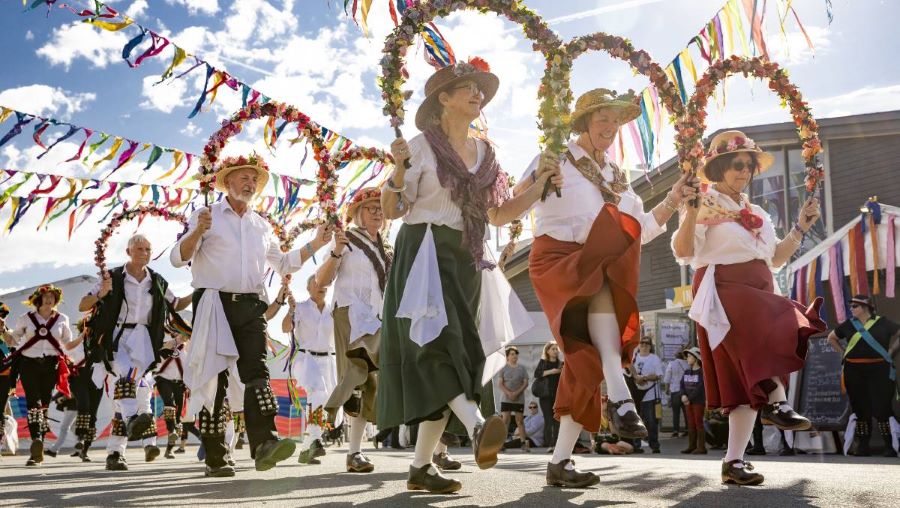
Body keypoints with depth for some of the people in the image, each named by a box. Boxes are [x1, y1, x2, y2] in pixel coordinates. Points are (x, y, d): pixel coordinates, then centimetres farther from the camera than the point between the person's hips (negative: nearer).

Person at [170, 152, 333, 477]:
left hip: (251, 306, 3)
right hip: (214, 304, -3)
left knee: (256, 373, -14)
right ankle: (215, 459, 5)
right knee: (214, 380, -1)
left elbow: (283, 263, 29)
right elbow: (178, 258, -4)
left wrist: (315, 245, 16)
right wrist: (198, 231, -23)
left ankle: (263, 444, -26)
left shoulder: (262, 226, 20)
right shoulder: (207, 216, 6)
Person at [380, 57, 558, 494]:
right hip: (425, 253, -5)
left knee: (453, 353, 0)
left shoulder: (486, 154, 16)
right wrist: (399, 169, -21)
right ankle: (476, 427, -41)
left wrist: (539, 186, 7)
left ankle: (421, 467, 4)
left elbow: (498, 215, 15)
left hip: (466, 262, 5)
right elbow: (390, 210, -4)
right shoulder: (422, 145, -1)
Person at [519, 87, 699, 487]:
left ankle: (560, 461, 3)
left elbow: (640, 230, 17)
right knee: (604, 284, -36)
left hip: (604, 274, 6)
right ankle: (619, 394, -43)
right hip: (557, 259, -6)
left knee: (588, 361, -3)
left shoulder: (617, 178, 20)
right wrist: (539, 178, -29)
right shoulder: (556, 161, 1)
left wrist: (672, 202, 7)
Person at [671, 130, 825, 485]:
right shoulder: (704, 206, 1)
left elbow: (775, 259, 23)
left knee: (748, 379, -1)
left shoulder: (756, 213, 23)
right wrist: (691, 211, -23)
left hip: (759, 293, 7)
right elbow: (683, 253, -11)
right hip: (723, 290, -7)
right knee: (775, 327, -35)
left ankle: (734, 461, 0)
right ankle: (777, 402, -28)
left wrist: (800, 227, 16)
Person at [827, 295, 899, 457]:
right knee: (860, 408, 7)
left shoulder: (882, 323, -3)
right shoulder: (848, 325, 7)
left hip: (879, 370, -3)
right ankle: (863, 446, 15)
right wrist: (844, 352, 11)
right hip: (854, 371, 3)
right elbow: (831, 337, 22)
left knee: (881, 407, -7)